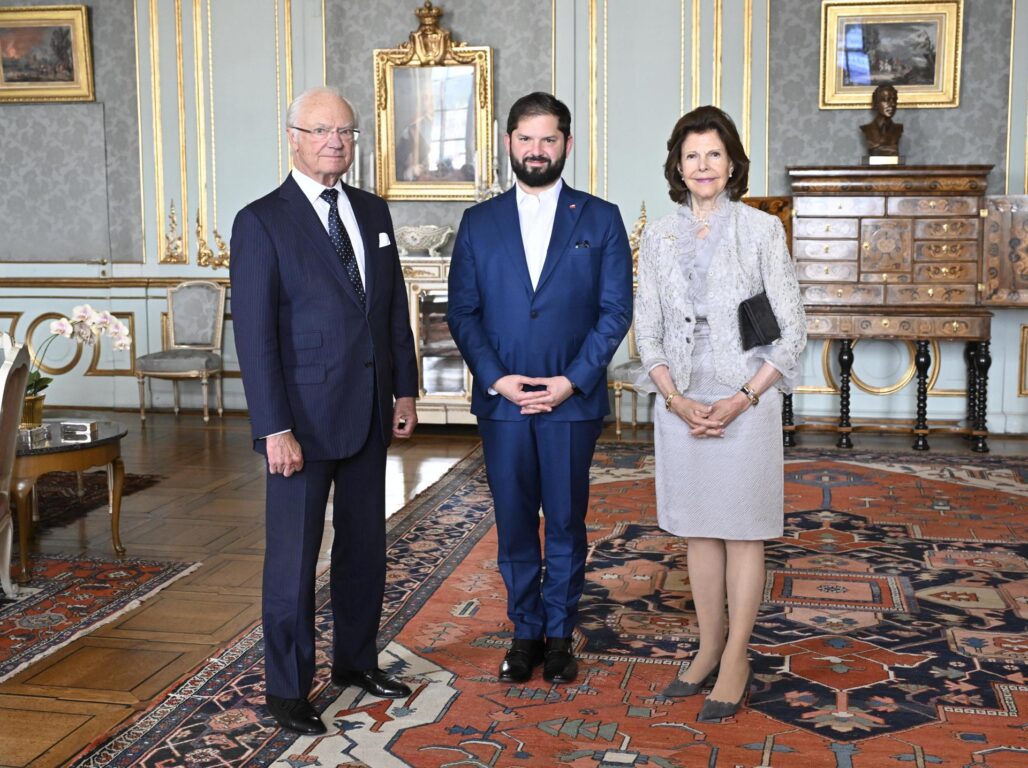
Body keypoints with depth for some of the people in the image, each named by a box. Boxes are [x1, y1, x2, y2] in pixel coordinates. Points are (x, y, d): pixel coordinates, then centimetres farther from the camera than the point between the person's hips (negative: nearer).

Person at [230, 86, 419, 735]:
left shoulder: (373, 212, 9)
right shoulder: (261, 222, -9)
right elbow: (255, 334, -13)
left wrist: (405, 388, 8)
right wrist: (275, 428, -17)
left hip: (370, 412, 6)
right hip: (304, 418, -6)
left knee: (365, 544, 16)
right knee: (294, 556, 4)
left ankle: (357, 660, 33)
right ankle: (288, 687, 19)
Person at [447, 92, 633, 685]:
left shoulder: (600, 219, 3)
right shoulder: (479, 223, 7)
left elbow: (616, 310, -1)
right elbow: (463, 313, 5)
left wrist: (572, 380, -11)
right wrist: (494, 378, -9)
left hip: (573, 400, -1)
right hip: (502, 400, 1)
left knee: (566, 524, 8)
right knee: (514, 525, 9)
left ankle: (560, 635, 22)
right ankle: (525, 633, 24)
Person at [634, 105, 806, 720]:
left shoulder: (762, 230, -3)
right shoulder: (659, 236, 6)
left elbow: (792, 328, -4)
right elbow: (647, 329, 6)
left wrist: (743, 398, -13)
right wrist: (676, 399, -8)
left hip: (746, 403, -3)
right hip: (680, 405, 3)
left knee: (743, 532, 5)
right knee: (698, 531, 11)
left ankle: (736, 659, 16)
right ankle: (709, 649, 24)